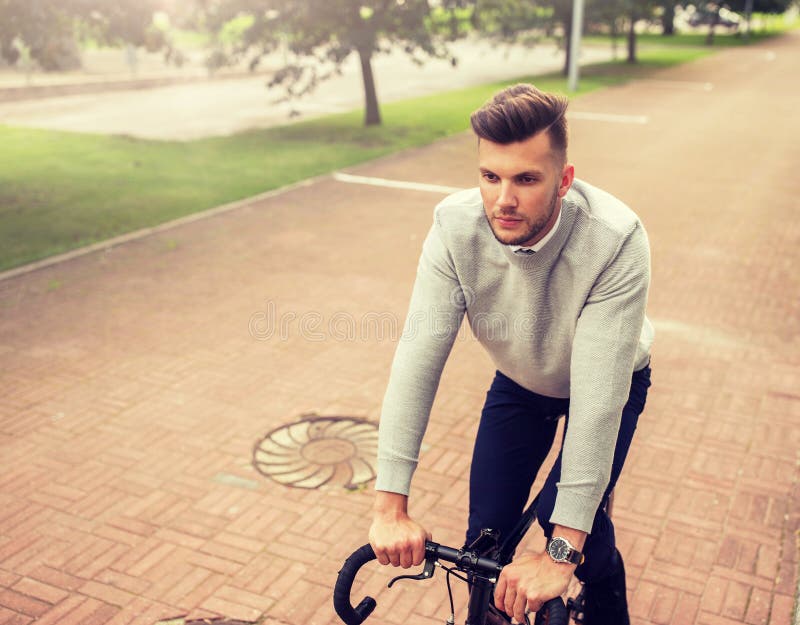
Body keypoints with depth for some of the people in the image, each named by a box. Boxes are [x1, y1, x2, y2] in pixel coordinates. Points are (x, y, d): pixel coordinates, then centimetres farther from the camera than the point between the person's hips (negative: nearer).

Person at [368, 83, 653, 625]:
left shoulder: (616, 241, -38)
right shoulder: (455, 225, -29)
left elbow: (598, 397, -40)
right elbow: (419, 359, -31)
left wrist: (561, 551, -41)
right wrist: (390, 505, -34)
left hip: (607, 383, -2)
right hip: (519, 381, 2)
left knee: (567, 517, -17)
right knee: (487, 534, -2)